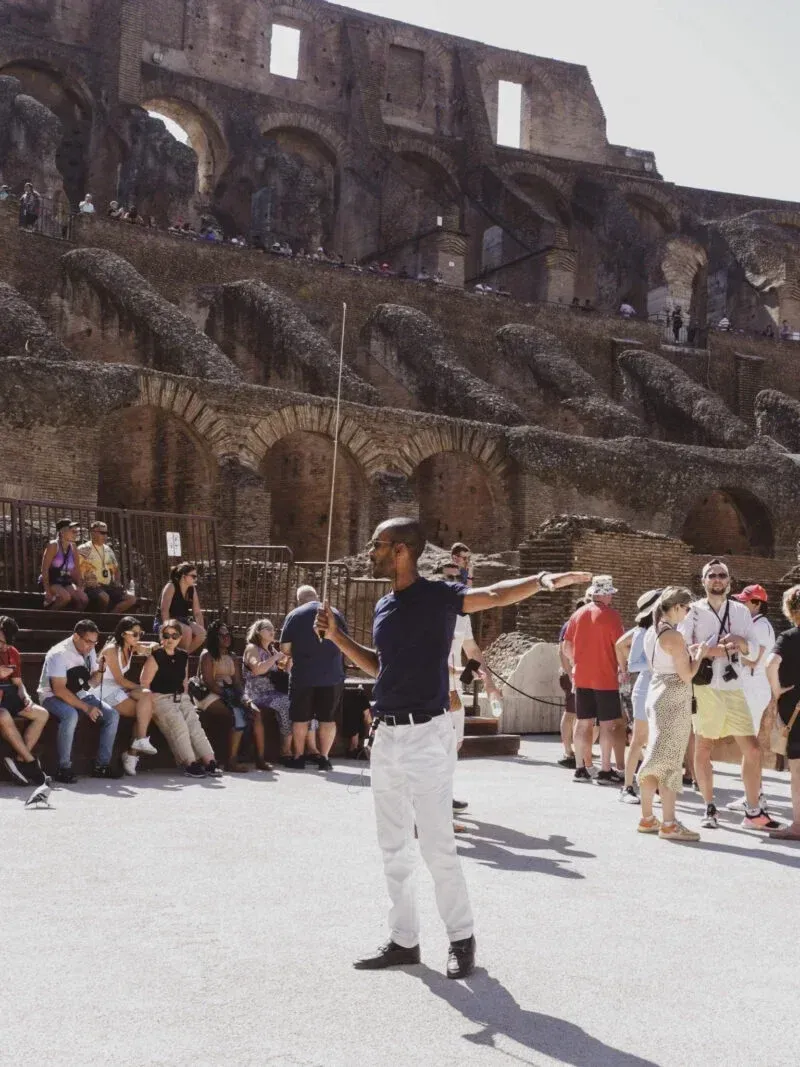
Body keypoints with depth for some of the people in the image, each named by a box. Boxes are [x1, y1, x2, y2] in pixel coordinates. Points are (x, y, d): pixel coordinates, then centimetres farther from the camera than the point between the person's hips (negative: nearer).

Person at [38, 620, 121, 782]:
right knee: (71, 716, -39)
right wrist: (86, 708, -29)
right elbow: (59, 690, -27)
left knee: (112, 715, -11)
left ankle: (101, 765, -5)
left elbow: (93, 682, 8)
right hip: (53, 697, -7)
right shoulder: (59, 654, -22)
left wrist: (99, 671, -15)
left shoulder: (89, 650, 0)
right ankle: (63, 769, -29)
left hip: (79, 694, 7)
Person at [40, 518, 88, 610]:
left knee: (84, 599, -18)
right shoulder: (53, 546, -10)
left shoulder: (72, 548, 7)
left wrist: (80, 589, 0)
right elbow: (44, 569, -15)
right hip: (51, 581, -6)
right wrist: (47, 591, -22)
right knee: (65, 597, -34)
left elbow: (77, 572, 11)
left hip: (66, 582, 6)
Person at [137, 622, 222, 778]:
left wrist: (184, 700, 8)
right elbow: (144, 685, -10)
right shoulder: (155, 657, -7)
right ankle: (190, 764, -27)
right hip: (161, 699, -6)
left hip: (181, 698, 6)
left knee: (195, 724, -16)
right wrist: (152, 706, -16)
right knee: (178, 724, -28)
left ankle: (209, 762, -22)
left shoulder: (183, 656, 12)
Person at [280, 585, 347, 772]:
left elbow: (284, 648, -3)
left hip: (303, 675, -1)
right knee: (328, 718, 9)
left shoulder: (294, 615, -2)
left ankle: (299, 757, 16)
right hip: (332, 675, 1)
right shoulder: (335, 614, 4)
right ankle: (324, 758, 11)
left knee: (300, 718, 10)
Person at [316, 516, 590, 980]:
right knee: (394, 848, 13)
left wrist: (543, 580, -42)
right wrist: (338, 637, 17)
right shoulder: (384, 607, 13)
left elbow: (495, 595, -24)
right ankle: (404, 940, 24)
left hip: (427, 734, -8)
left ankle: (462, 939, 13)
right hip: (387, 735, 8)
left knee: (438, 846, -3)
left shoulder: (438, 596, -9)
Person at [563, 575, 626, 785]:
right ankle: (605, 771, 0)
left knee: (583, 722, 10)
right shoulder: (611, 615, -10)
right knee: (607, 724, 0)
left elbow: (566, 647, 10)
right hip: (605, 678, -5)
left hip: (581, 677, 6)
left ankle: (581, 769, 14)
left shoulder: (578, 614, 7)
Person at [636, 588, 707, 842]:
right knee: (670, 760, -5)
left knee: (656, 759, 14)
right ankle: (668, 824, -3)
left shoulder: (651, 633, 10)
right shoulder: (673, 636, -17)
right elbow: (687, 675, -16)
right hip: (674, 702, -9)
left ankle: (647, 818, 19)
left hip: (656, 697, 9)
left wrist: (687, 653, 16)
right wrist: (699, 654, -2)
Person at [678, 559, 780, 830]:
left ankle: (753, 811, 12)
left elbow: (754, 651, 8)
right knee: (703, 748, 3)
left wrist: (740, 641, -12)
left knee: (752, 749, 2)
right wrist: (713, 651, -19)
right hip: (705, 688, -3)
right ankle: (710, 809, 16)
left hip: (734, 689, 4)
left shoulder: (740, 611, 10)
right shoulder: (694, 611, -1)